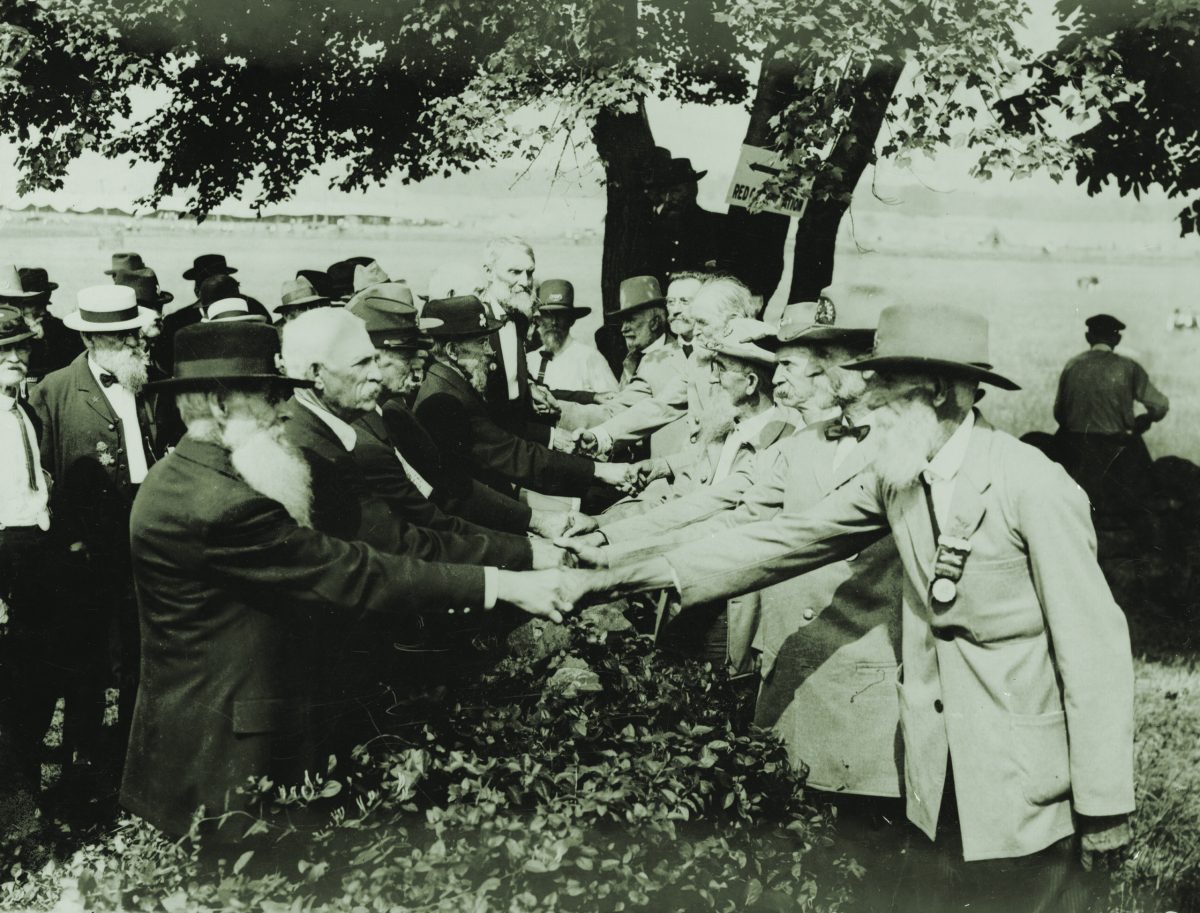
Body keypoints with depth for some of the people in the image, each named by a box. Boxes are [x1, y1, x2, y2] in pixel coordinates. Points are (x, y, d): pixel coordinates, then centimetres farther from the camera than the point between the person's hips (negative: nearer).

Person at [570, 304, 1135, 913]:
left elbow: (1095, 649, -15)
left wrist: (1104, 804, -13)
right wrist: (632, 576, -9)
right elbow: (787, 541, -2)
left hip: (1027, 789, -5)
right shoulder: (895, 476, -1)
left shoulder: (1036, 488, -18)